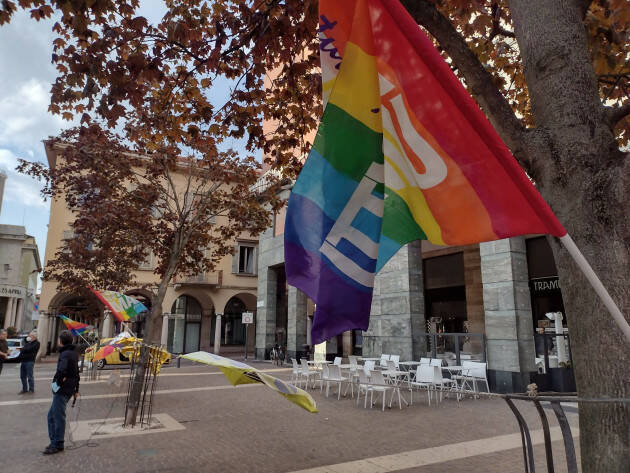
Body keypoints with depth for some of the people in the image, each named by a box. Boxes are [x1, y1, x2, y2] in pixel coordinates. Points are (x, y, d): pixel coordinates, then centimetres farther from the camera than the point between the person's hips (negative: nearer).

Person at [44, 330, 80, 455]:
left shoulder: (65, 354, -18)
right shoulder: (74, 353, 13)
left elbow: (61, 371, -34)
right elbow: (76, 372, 19)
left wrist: (58, 382, -17)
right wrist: (76, 389, 23)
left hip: (62, 390, -10)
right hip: (69, 389, 10)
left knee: (58, 417, 0)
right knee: (51, 415, 19)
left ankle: (58, 445, 9)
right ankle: (54, 441, 26)